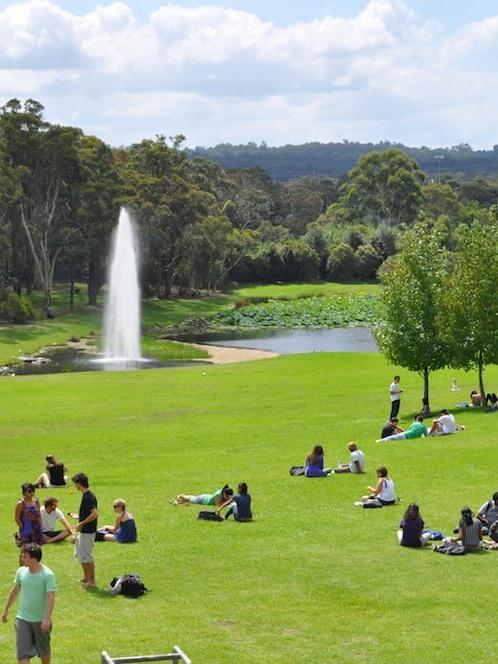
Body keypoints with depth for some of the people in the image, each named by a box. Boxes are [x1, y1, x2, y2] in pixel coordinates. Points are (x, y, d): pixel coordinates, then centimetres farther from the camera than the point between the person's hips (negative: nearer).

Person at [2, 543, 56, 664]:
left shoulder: (48, 575, -18)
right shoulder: (21, 571, -3)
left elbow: (51, 597, -22)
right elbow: (14, 591, 12)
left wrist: (47, 619, -30)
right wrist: (6, 610, 18)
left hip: (41, 620, -3)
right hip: (23, 619, 3)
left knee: (44, 651, 16)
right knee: (22, 653, -4)